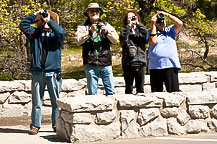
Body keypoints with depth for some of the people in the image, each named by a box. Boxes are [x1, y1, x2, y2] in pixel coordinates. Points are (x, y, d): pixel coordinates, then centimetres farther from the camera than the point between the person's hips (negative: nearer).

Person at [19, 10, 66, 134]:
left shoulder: (55, 34, 7)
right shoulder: (35, 33, 15)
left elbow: (62, 32, -15)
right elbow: (23, 25, 7)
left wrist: (50, 21, -8)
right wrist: (35, 15, 6)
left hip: (53, 72, -2)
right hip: (37, 72, 2)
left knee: (56, 101, 2)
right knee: (36, 101, 4)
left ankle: (57, 125, 11)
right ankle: (35, 126, 9)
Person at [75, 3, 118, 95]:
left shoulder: (106, 25, 13)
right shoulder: (83, 26, 7)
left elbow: (115, 40, 6)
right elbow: (78, 41, -7)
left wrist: (107, 32, -11)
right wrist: (89, 32, -18)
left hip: (105, 63, 2)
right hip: (90, 64, -2)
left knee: (110, 91, 0)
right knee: (92, 92, 2)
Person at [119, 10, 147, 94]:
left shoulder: (140, 30, 14)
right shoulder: (125, 30, 9)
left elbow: (146, 35, -8)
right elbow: (122, 38, -14)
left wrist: (138, 23, -5)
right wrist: (129, 25, -8)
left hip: (141, 62, 2)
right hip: (129, 63, -2)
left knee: (140, 88, 4)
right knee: (129, 88, 1)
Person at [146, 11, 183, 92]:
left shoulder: (170, 30, 17)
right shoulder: (150, 32, 13)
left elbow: (180, 24, 2)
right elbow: (153, 41, -6)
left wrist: (167, 15, 4)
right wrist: (153, 24, 0)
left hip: (171, 65, 1)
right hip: (155, 67, -1)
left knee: (174, 91, -5)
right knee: (156, 93, 0)